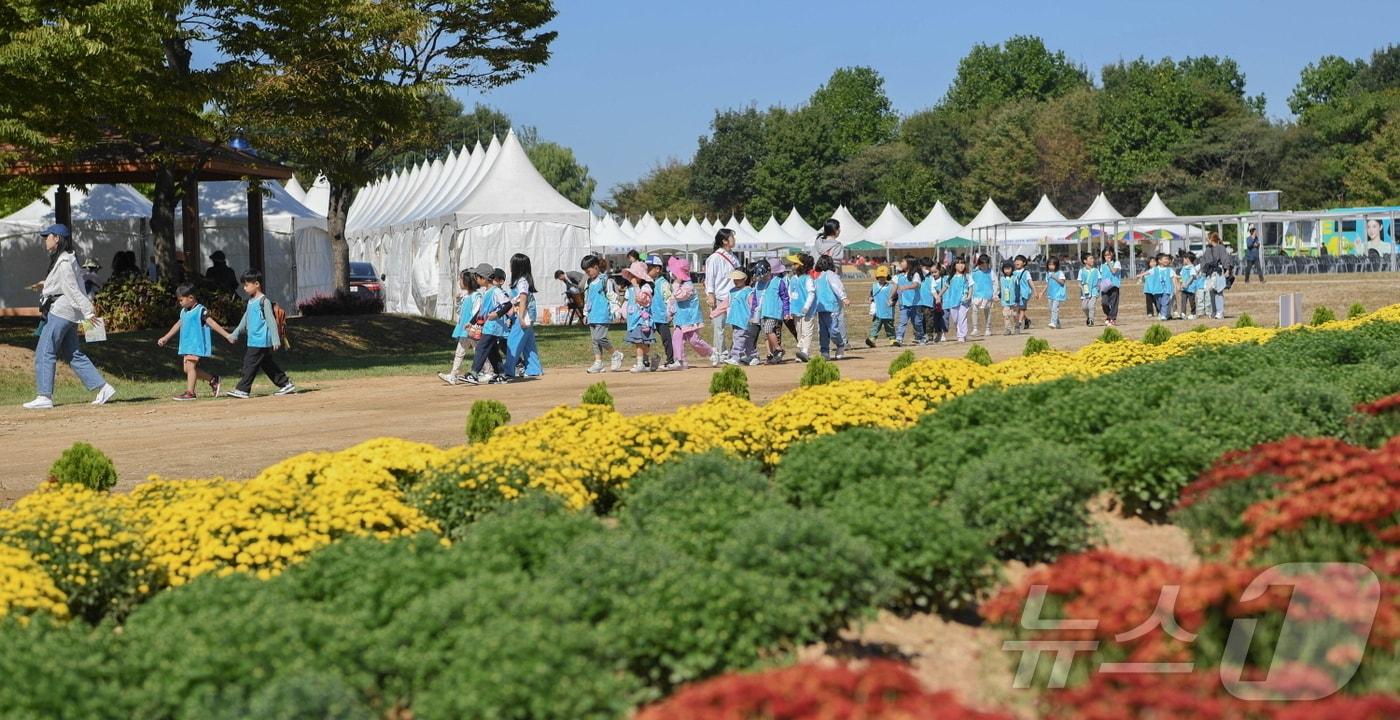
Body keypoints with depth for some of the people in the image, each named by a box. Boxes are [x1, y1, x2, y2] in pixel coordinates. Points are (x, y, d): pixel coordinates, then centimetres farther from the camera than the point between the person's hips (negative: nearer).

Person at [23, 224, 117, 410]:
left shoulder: (64, 262, -15)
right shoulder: (67, 259, 15)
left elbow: (73, 289, -20)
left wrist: (87, 311, -21)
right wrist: (45, 285, 22)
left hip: (60, 312, -10)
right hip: (68, 313, 10)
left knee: (44, 353, -7)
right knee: (73, 354, 11)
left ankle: (44, 397, -7)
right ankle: (102, 388, 7)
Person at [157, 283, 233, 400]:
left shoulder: (200, 311, -11)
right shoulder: (184, 311, 14)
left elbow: (213, 324, -15)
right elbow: (178, 325, 26)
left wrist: (227, 335, -20)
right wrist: (166, 338, 31)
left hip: (197, 345, -9)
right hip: (187, 345, 9)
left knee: (190, 365, -14)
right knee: (187, 368, 8)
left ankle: (190, 392, -13)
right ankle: (213, 380, 19)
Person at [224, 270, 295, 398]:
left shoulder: (264, 301, -12)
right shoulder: (250, 301, 15)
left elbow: (271, 321, -15)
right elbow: (245, 320, 25)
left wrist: (275, 339, -19)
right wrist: (235, 334, 25)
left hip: (261, 341, -9)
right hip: (253, 341, 9)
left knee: (250, 363, -8)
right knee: (268, 365, 12)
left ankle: (242, 390, -4)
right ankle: (286, 384, 17)